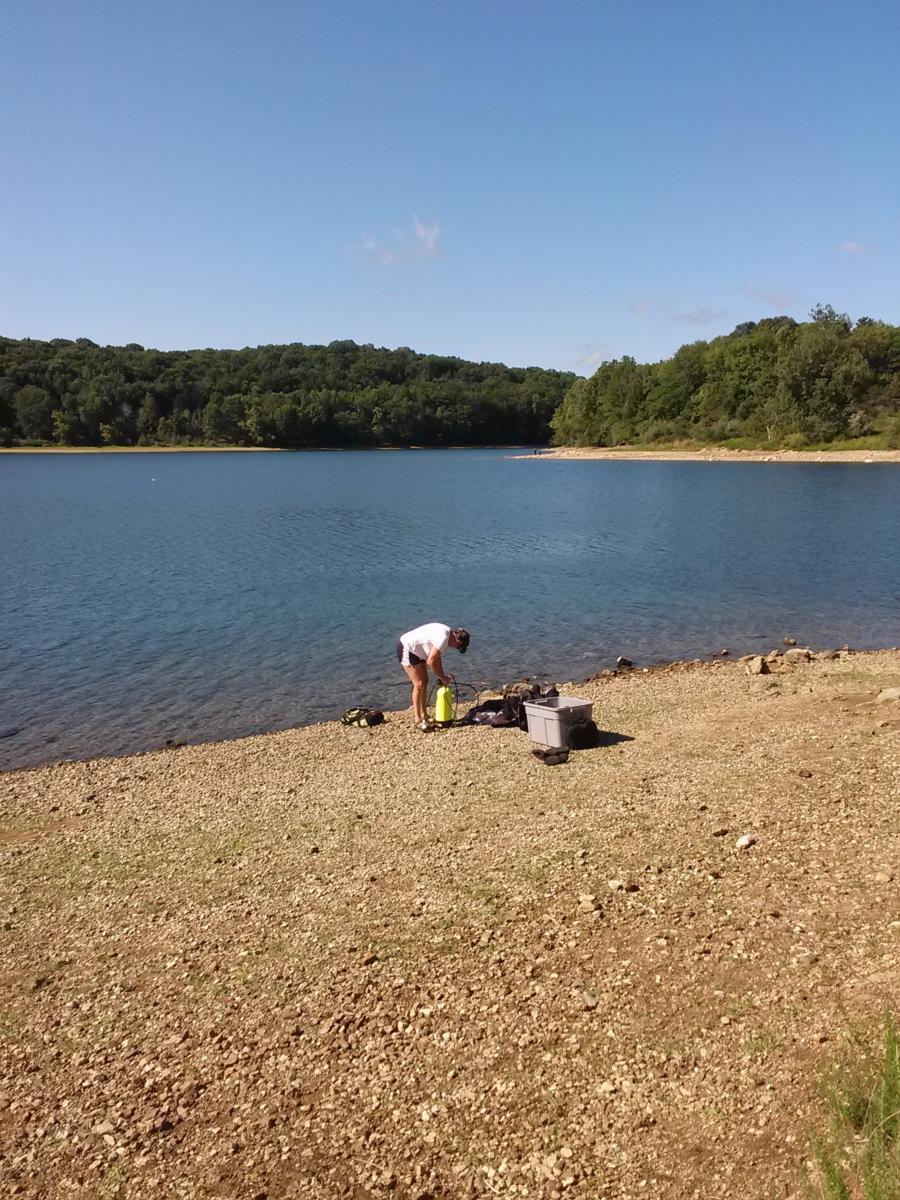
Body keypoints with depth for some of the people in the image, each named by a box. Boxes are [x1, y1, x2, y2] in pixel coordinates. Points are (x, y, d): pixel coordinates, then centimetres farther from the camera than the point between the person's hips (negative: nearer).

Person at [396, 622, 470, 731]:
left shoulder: (447, 632, 5)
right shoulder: (443, 638, -26)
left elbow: (437, 656, 13)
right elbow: (431, 661, -25)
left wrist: (442, 674, 5)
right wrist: (442, 677, -13)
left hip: (416, 651, 11)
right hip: (407, 649, -11)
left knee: (424, 682, 12)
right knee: (419, 684, -9)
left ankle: (423, 715, 20)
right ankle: (418, 720, -3)